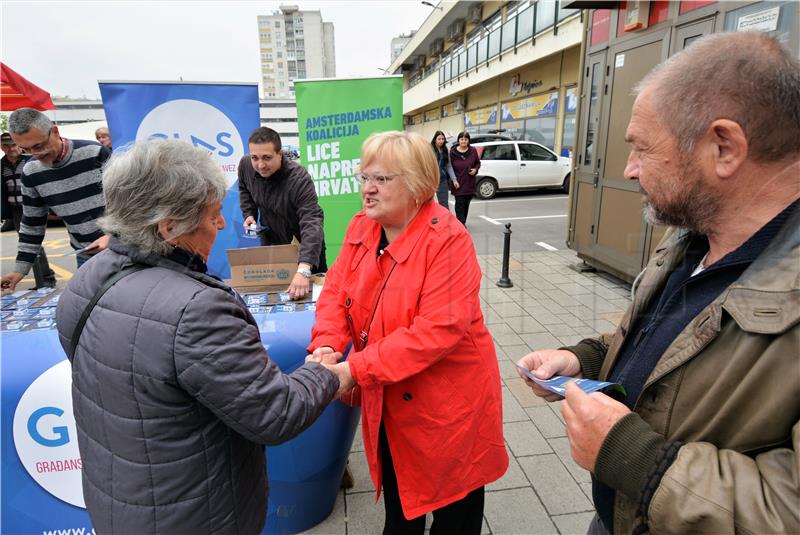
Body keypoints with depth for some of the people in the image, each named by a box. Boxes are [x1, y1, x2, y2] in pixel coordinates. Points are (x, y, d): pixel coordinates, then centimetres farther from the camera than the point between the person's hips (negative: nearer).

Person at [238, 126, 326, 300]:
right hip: (270, 240, 4)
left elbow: (312, 223, -47)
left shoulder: (299, 178, -35)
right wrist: (249, 214, -7)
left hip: (304, 242, -4)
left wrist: (303, 270, -60)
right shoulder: (245, 165, -17)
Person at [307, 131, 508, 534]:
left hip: (446, 398, -5)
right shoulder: (361, 227, -2)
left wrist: (357, 369, -30)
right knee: (397, 492, 28)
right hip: (387, 398, 6)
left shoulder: (448, 240, -24)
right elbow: (336, 291, -1)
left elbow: (439, 328, -30)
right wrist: (326, 346, -21)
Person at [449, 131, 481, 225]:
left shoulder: (473, 150, 1)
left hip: (470, 183, 3)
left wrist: (475, 169, -9)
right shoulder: (453, 152, -5)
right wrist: (454, 180, -11)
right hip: (458, 183, -3)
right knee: (460, 204, -8)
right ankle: (461, 224, -7)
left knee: (466, 204, 11)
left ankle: (463, 222, 26)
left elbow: (478, 163, 13)